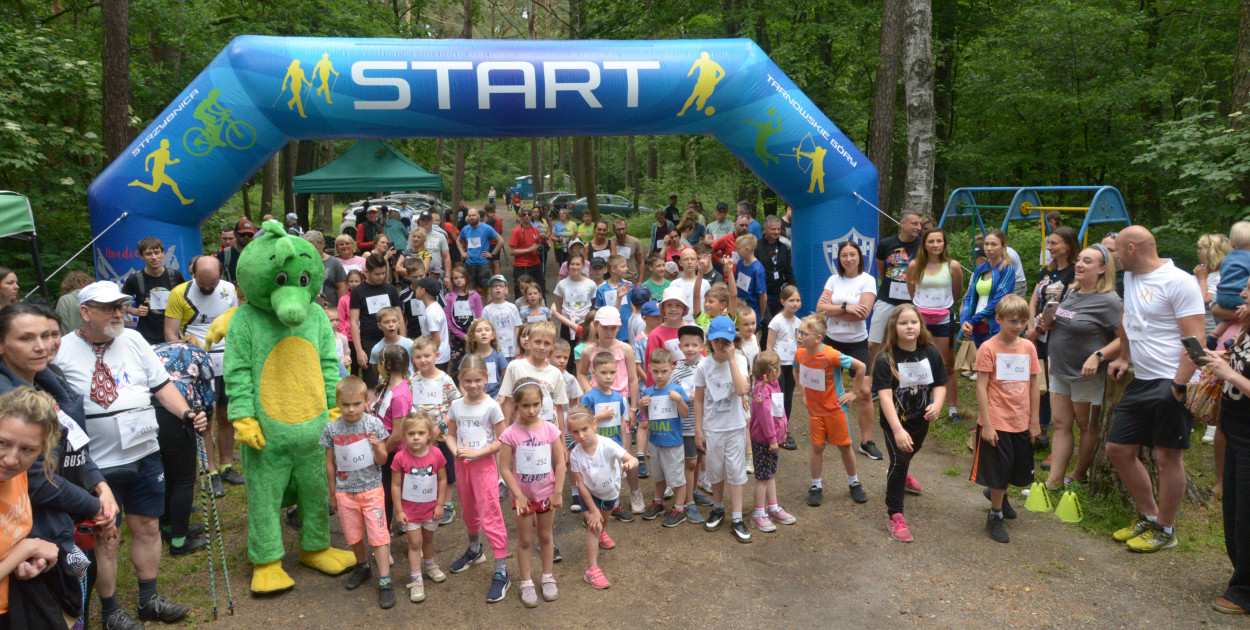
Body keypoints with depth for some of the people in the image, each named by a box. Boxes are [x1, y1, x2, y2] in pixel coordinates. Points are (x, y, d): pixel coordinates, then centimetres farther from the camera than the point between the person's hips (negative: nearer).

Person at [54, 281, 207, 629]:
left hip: (145, 454, 4)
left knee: (148, 526, 13)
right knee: (106, 539, 6)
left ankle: (149, 600, 29)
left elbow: (161, 385, 6)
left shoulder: (133, 340, 4)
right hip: (98, 465, -4)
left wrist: (186, 413, -9)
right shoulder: (63, 351, -9)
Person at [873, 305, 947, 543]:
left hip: (921, 418, 5)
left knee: (911, 451, 28)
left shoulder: (931, 353, -12)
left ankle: (898, 474, 63)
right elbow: (884, 395, -31)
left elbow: (940, 385, -7)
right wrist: (897, 429, -41)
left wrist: (937, 405, -30)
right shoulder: (885, 359, -25)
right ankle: (894, 514, 1)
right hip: (894, 421, -5)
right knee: (899, 460, -13)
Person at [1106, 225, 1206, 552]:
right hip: (1140, 381, 9)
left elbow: (1196, 340, -17)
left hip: (1170, 384, -8)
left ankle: (1164, 530, 16)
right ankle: (1148, 516, 27)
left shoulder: (1178, 282, -14)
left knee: (1167, 457, 1)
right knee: (1118, 449, 11)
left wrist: (1179, 385, -22)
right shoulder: (1130, 277, 11)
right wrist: (1124, 358, 24)